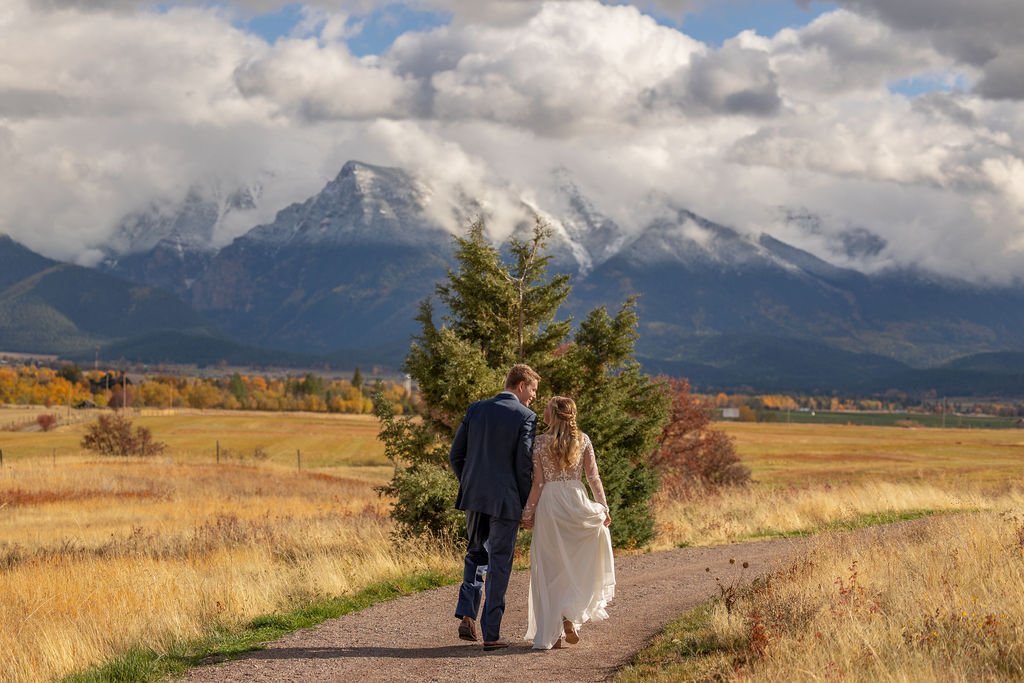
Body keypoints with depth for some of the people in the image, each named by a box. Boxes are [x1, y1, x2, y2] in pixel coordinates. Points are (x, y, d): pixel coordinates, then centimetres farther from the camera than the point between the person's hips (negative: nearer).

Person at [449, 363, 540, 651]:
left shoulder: (476, 410, 7)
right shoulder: (525, 417, -8)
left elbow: (456, 455, 7)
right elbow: (524, 464, -11)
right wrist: (527, 505, -1)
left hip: (473, 497, 5)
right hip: (505, 501, -4)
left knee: (476, 554, 22)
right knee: (499, 565, 4)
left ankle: (467, 615, 4)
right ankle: (491, 634, 6)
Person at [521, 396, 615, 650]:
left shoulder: (540, 442, -6)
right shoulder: (583, 440, 1)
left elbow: (537, 482, -6)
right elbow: (593, 477, 0)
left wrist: (528, 512, 1)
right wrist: (604, 507, 8)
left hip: (549, 504, -2)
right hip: (576, 501, 2)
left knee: (549, 569, 5)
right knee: (577, 565, 18)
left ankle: (550, 634, 4)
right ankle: (571, 615, 0)